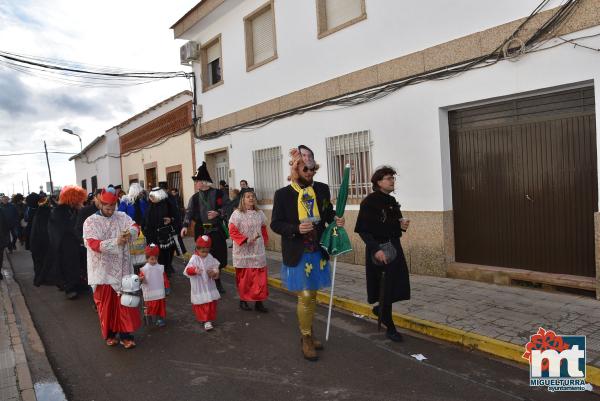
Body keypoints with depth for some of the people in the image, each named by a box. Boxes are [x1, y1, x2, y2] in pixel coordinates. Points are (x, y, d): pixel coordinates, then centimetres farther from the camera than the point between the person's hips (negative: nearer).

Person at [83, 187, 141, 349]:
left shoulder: (122, 217, 5)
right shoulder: (90, 222, -6)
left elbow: (134, 227, -7)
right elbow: (94, 244, -17)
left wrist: (130, 233, -31)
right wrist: (116, 242, -29)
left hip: (122, 270, 2)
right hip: (103, 271, -2)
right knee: (106, 304, 9)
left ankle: (125, 335, 12)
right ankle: (110, 334, 26)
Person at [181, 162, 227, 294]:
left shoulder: (218, 193, -1)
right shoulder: (195, 198, 7)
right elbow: (189, 212, -3)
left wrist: (217, 213, -21)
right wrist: (185, 226, -18)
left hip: (216, 230, -2)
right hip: (201, 231, 2)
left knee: (218, 256, 1)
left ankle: (215, 281, 22)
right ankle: (215, 282, 19)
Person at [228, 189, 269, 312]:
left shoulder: (259, 213, 8)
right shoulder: (237, 213, -7)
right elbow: (232, 231, -11)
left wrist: (264, 241, 12)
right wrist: (246, 240, -17)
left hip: (258, 251, 4)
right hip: (243, 251, -4)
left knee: (260, 277, 2)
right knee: (244, 277, 3)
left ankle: (259, 301, 10)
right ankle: (243, 300, 20)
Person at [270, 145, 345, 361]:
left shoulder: (322, 189, 1)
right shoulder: (283, 194, -9)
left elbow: (328, 213, 13)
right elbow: (275, 223, -8)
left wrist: (336, 219, -10)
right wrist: (297, 229, -24)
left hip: (317, 252, 4)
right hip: (297, 254, -4)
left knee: (312, 296, 17)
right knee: (305, 297, 0)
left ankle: (309, 333, 35)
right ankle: (306, 340, 19)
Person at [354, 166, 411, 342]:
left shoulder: (392, 201, 9)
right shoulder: (369, 202, -12)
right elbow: (362, 230, -15)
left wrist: (402, 225, -2)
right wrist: (376, 249, -23)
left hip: (394, 247, 7)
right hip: (378, 249, -7)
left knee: (398, 286, 9)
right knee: (386, 288, 0)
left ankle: (380, 309, 36)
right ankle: (390, 328, 16)